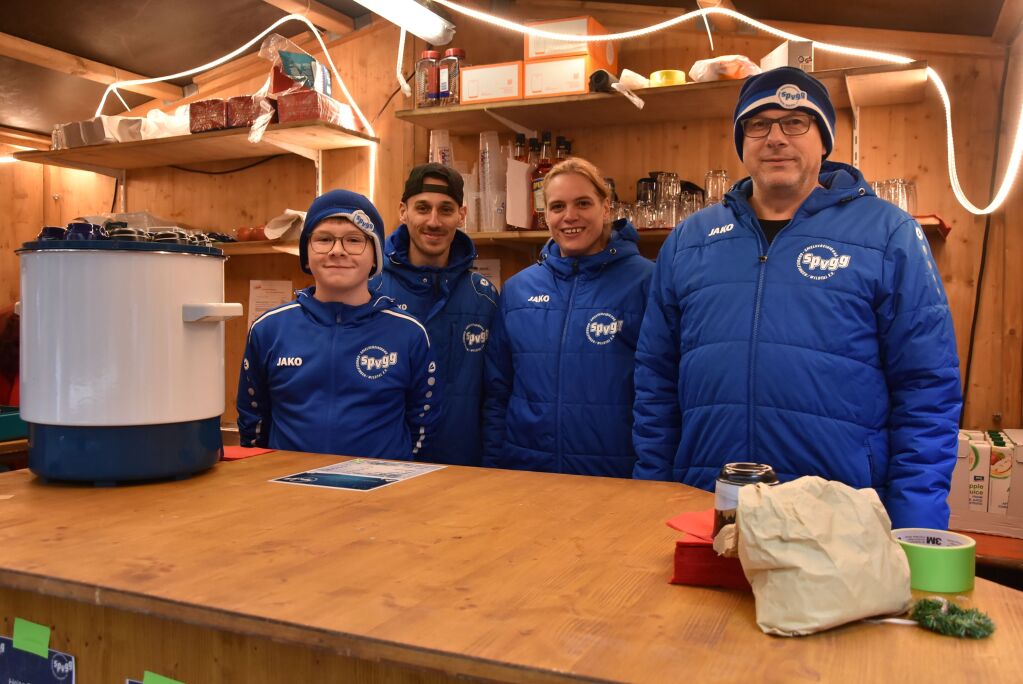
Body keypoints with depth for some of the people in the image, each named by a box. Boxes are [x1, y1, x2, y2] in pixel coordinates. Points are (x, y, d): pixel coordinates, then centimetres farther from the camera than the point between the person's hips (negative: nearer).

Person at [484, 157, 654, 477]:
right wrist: (493, 463, 6)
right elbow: (497, 391, 10)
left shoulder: (645, 282, -7)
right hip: (525, 471, 4)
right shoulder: (517, 289, 5)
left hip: (616, 474, -3)